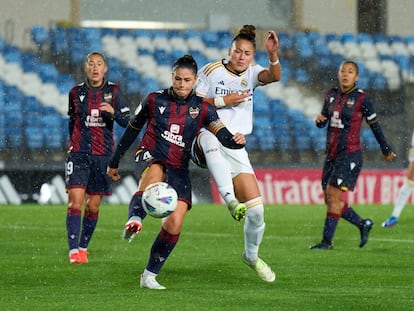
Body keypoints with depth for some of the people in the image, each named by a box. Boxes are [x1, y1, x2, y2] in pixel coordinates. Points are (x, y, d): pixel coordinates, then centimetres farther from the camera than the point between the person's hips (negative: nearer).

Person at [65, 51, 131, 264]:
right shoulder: (76, 93, 6)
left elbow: (127, 122, 1)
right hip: (79, 153, -1)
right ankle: (73, 250, -18)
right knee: (75, 202, -14)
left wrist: (113, 112, -17)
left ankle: (83, 247, 19)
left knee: (92, 206, 4)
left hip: (103, 155, 1)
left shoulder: (113, 91, 4)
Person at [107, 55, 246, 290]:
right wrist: (115, 162, 20)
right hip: (150, 157, -2)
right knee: (154, 174, -41)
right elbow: (132, 130, 15)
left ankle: (149, 276, 4)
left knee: (174, 224, -11)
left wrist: (236, 141, -30)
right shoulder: (155, 100, 4)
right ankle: (134, 220, -67)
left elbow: (224, 136, -6)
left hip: (179, 168, 2)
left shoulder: (202, 108, 5)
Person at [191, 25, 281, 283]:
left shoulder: (252, 73, 8)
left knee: (256, 209, -4)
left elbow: (274, 77, -13)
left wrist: (273, 54, -33)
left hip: (236, 146, 3)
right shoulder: (211, 71, 1)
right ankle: (231, 201, -55)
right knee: (214, 139, -44)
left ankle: (252, 255, 23)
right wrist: (224, 101, -12)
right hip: (207, 138, -3)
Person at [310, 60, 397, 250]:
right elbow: (323, 123, 17)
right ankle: (362, 224, 25)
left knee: (334, 196, -13)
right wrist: (319, 119, -8)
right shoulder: (331, 95, 9)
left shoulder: (361, 99, -7)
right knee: (329, 199, 6)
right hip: (331, 154, 7)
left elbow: (374, 126, 1)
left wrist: (386, 150, 9)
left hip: (350, 154, -7)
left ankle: (327, 241, -7)